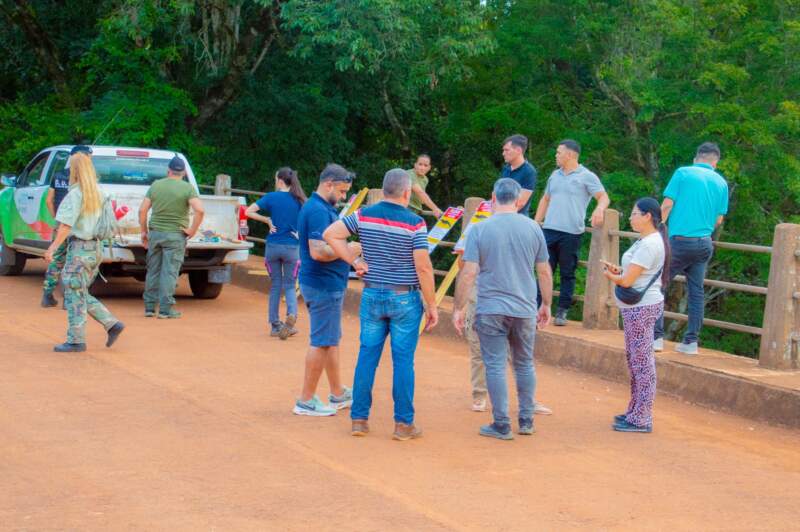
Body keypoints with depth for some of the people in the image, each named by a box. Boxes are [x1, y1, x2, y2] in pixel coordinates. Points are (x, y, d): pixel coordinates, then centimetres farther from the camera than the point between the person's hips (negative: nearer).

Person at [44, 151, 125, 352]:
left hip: (80, 248, -8)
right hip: (95, 247, 8)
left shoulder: (75, 194, -14)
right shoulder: (98, 193, 10)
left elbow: (67, 225, -21)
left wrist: (53, 247, -23)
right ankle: (112, 324, 8)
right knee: (82, 295, 17)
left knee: (75, 296, 0)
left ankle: (76, 341, 2)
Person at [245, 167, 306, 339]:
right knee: (289, 285, 8)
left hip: (273, 246, 0)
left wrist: (267, 220, -1)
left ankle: (275, 325, 14)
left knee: (275, 286, 11)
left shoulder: (271, 197, -4)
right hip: (292, 248, 0)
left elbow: (249, 212, -8)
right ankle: (292, 314, -20)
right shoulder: (299, 200, 0)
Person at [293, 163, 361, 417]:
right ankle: (306, 401, 2)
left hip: (327, 284, 11)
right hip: (324, 285, -11)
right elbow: (318, 252, -28)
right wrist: (347, 250, -16)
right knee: (322, 342, -4)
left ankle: (338, 394, 29)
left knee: (331, 339, 18)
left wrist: (347, 249, 8)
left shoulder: (321, 208, 14)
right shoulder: (318, 211, -20)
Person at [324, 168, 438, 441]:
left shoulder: (364, 215, -1)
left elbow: (330, 234, -2)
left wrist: (355, 260, 0)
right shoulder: (414, 223, -13)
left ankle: (359, 419, 13)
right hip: (405, 299, -4)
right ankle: (403, 423, 7)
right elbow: (423, 268, -14)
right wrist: (432, 305, -6)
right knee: (403, 360, 2)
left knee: (367, 355, 10)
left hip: (372, 296, 4)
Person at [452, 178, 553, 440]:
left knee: (495, 366, 3)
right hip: (525, 309, 3)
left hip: (491, 310, -3)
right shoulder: (533, 228, 2)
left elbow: (468, 273, -10)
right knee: (525, 365, 16)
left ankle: (502, 425, 5)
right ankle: (526, 421, 22)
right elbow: (544, 272, 7)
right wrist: (546, 305, 19)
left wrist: (459, 308, -2)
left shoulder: (480, 229, -7)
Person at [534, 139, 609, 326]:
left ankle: (562, 312, 8)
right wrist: (536, 222, 18)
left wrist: (599, 209, -28)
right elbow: (545, 199, 25)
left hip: (571, 233, -5)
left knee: (567, 274, 3)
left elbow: (603, 197, -6)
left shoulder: (586, 176, -1)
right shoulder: (555, 176, 18)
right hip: (549, 230, 5)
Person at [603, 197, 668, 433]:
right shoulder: (649, 240, 13)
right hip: (637, 307, 11)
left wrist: (609, 275, 0)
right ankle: (636, 412, 26)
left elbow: (626, 281, -20)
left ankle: (641, 419, -2)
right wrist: (618, 270, 4)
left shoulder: (648, 245, -19)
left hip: (641, 308, -11)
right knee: (635, 359, 17)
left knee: (641, 362, -6)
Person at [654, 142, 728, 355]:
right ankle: (691, 341, 11)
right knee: (696, 291, 10)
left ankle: (656, 337, -1)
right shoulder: (721, 183, 8)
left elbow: (667, 205, -8)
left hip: (679, 240, -4)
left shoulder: (683, 173, -3)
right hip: (704, 243, 4)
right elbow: (719, 220, 9)